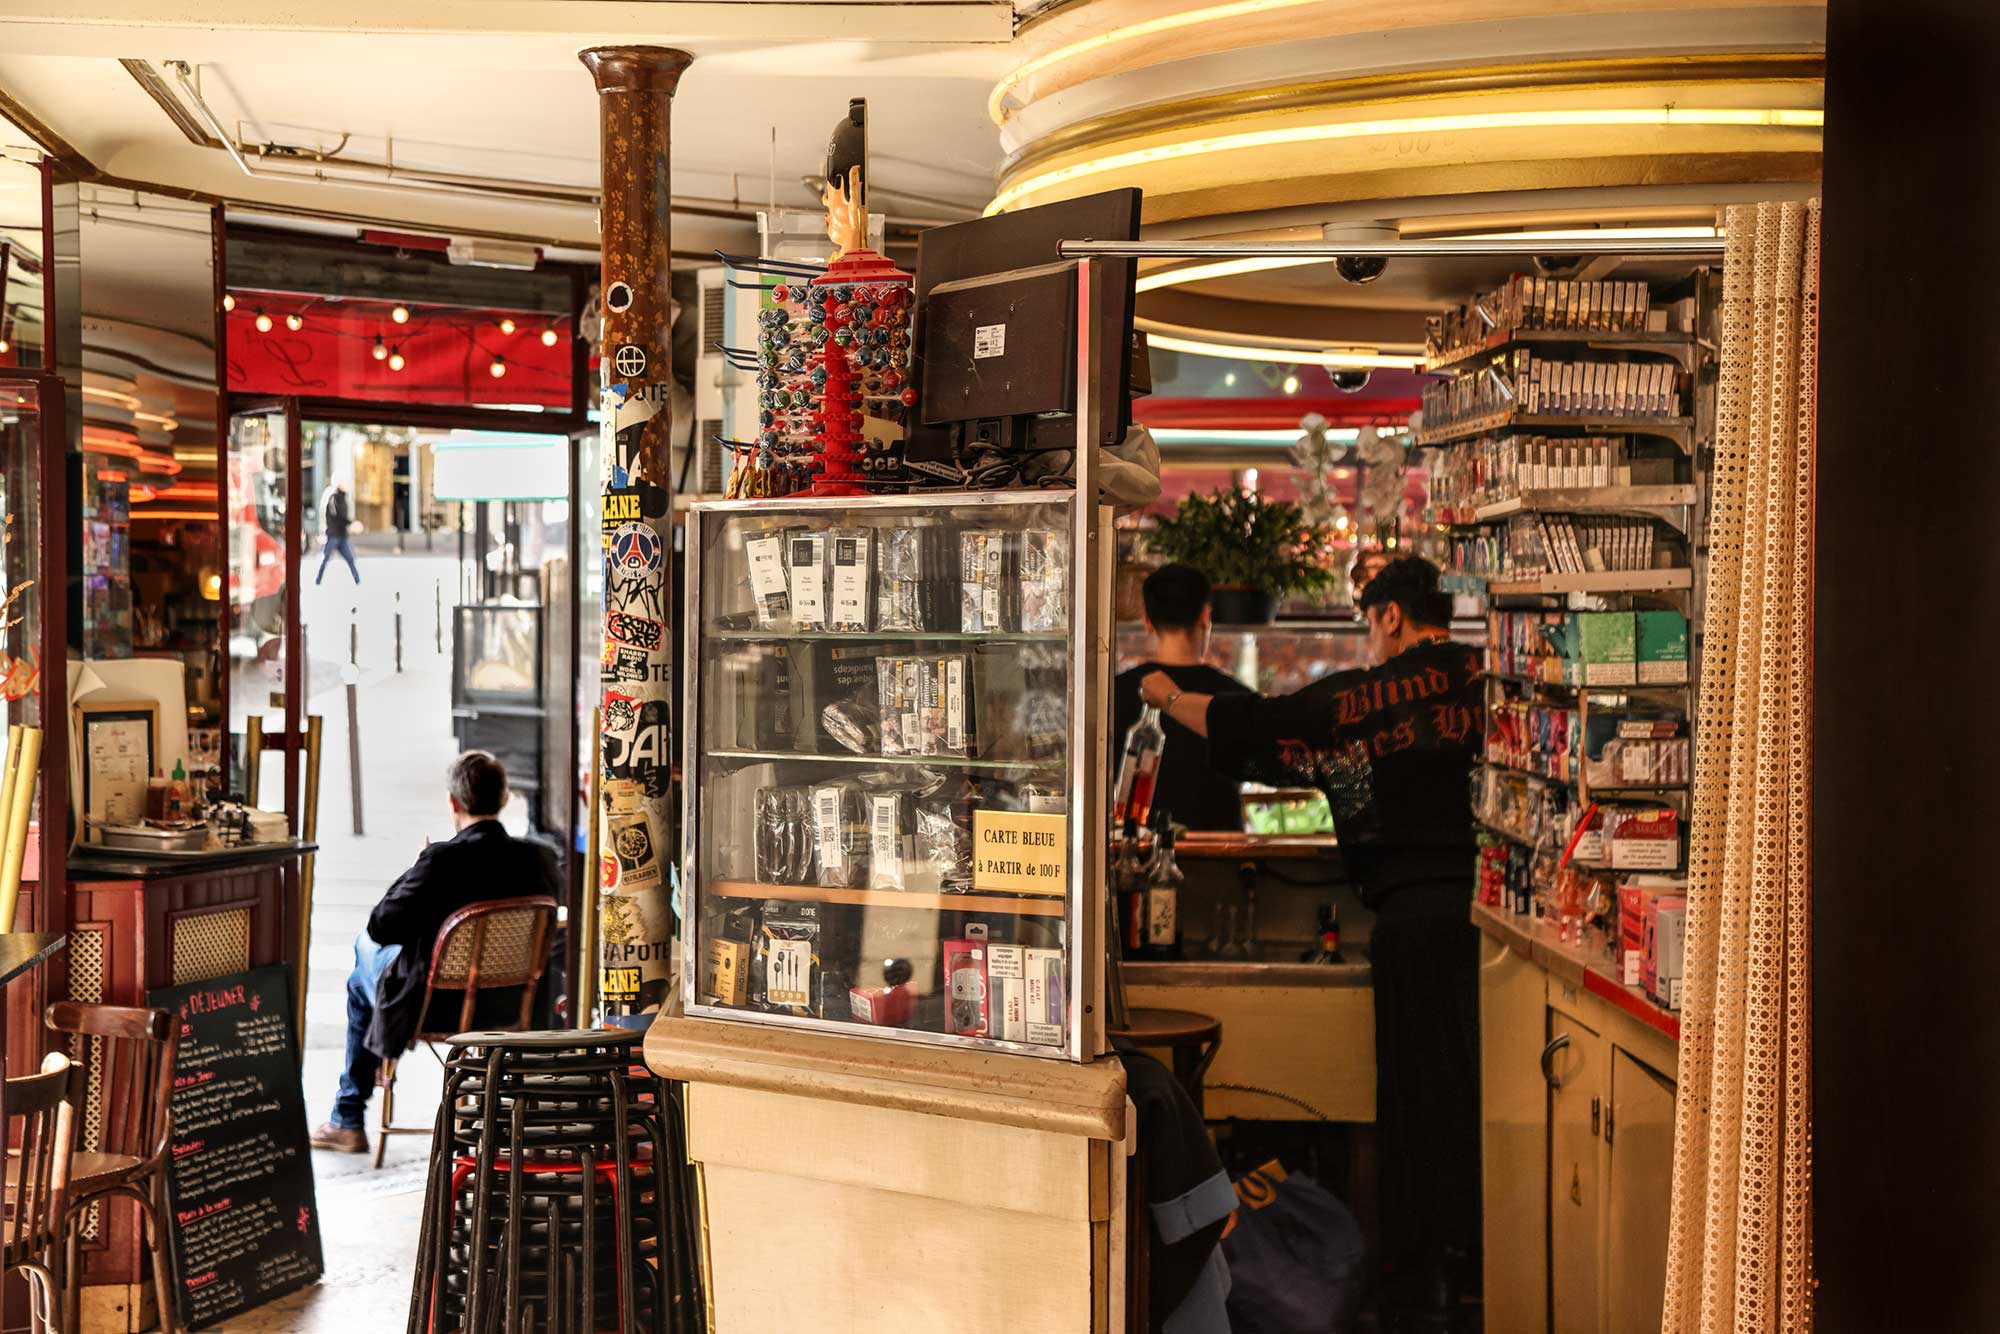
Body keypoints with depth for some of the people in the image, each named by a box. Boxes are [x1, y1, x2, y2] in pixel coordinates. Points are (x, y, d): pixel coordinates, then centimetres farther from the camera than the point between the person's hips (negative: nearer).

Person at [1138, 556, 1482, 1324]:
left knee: (1420, 1088, 5)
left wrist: (1167, 696, 18)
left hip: (1416, 907, -3)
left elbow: (1243, 727, 3)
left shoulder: (1362, 697, -2)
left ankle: (1428, 1275, 12)